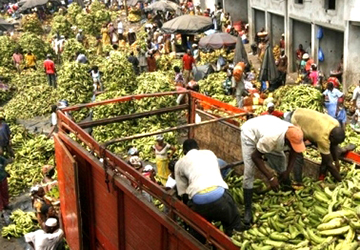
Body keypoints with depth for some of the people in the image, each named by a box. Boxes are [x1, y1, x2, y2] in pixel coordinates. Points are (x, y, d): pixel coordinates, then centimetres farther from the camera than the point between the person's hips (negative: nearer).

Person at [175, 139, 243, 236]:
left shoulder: (180, 163, 24)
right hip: (219, 193, 1)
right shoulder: (210, 153, 31)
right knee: (234, 225, 25)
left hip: (198, 199, 0)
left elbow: (183, 193, 24)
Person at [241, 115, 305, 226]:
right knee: (249, 171, -15)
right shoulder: (272, 138, -45)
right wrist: (271, 177, -30)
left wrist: (287, 171, -9)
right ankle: (247, 209, -9)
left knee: (281, 167, 1)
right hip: (250, 132, -6)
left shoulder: (294, 135, -27)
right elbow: (255, 156, -30)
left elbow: (294, 151, -3)